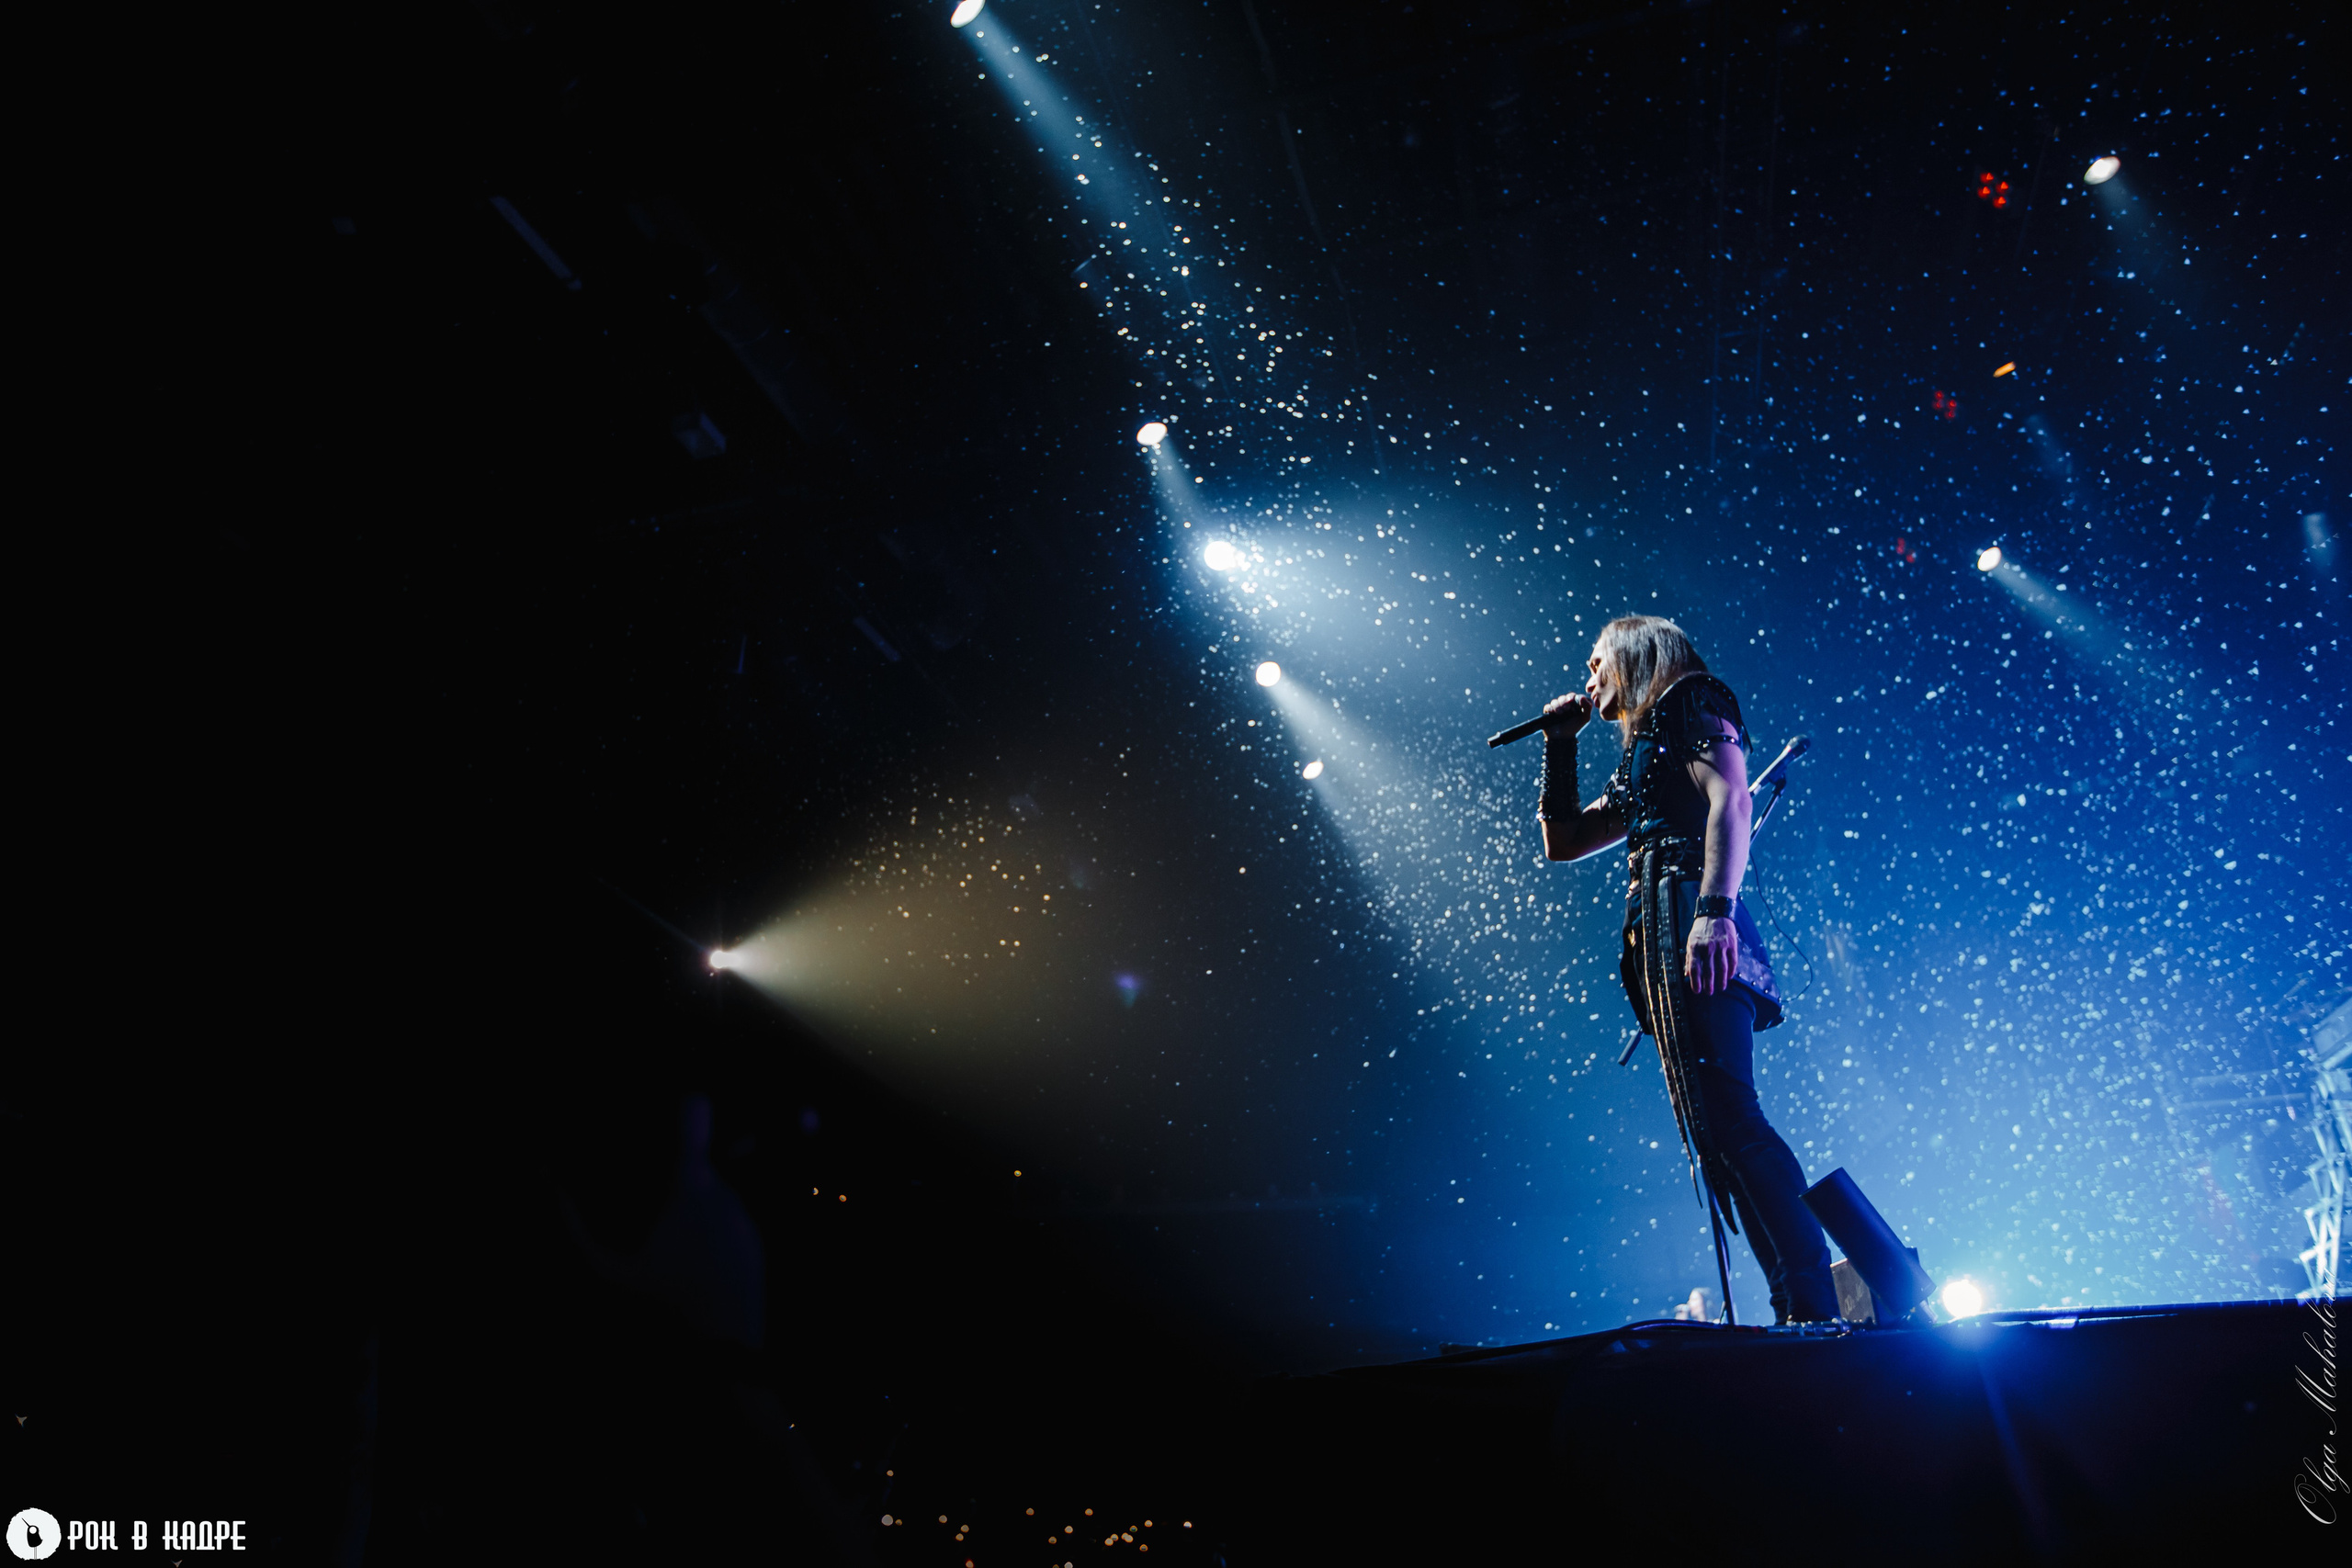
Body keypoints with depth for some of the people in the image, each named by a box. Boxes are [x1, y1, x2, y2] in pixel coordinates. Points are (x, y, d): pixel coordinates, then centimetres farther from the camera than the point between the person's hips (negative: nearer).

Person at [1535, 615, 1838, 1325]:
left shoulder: (1693, 707, 7)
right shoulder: (1642, 760, 32)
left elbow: (1730, 800, -11)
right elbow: (1562, 841, 33)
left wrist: (1714, 908, -25)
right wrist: (1560, 742, 28)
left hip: (1691, 921, -9)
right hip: (1660, 940, 9)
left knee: (1727, 1121, -19)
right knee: (1716, 1134, 0)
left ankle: (1815, 1308, -22)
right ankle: (1797, 1312, -2)